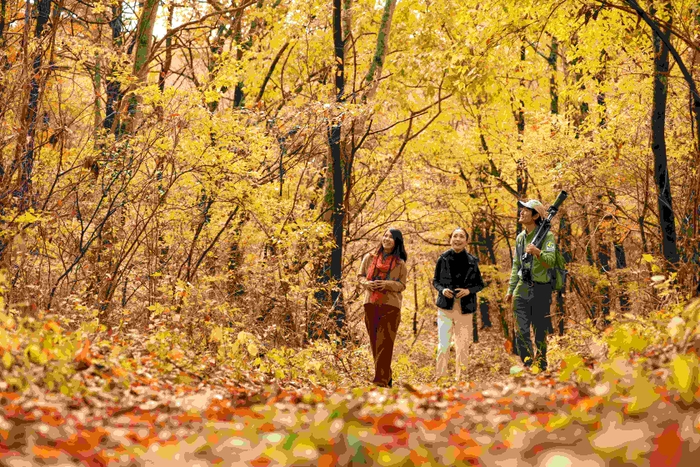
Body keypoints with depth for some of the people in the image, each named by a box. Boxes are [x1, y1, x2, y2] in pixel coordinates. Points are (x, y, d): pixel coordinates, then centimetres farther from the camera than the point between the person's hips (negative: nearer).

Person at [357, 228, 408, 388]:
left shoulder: (400, 263, 3)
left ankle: (381, 380, -13)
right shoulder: (370, 257, 9)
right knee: (375, 342, 6)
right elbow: (360, 275, 14)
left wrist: (387, 284, -17)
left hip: (390, 305, -3)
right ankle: (386, 376, 17)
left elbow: (402, 285, 2)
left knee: (385, 343, -9)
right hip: (371, 304, 3)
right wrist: (367, 283, -8)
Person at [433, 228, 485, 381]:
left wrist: (469, 291, -12)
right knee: (443, 344, -6)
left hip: (465, 308, 1)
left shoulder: (472, 261, 1)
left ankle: (460, 378, 18)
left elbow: (480, 284, 8)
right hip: (445, 306, -1)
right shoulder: (443, 259, 0)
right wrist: (442, 289, -12)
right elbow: (435, 281, 9)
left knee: (463, 345, 6)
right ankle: (440, 378, 1)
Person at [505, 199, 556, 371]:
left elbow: (550, 261, -21)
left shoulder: (547, 236, -8)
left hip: (541, 289, -5)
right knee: (521, 331, 0)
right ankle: (528, 364, 7)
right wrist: (511, 289, 17)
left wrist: (537, 252, -40)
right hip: (522, 290, 5)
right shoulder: (520, 237, 12)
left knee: (540, 331, 3)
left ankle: (541, 365, 14)